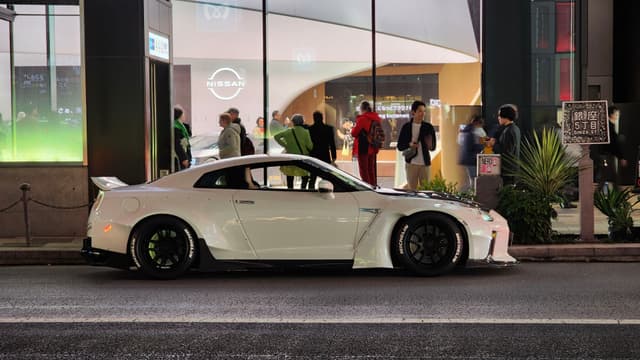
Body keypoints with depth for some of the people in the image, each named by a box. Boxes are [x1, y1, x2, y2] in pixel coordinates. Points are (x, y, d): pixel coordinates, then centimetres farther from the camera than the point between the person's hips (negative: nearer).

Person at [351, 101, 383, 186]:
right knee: (371, 169, 17)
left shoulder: (362, 119, -17)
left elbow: (354, 133, -13)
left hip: (363, 148, -7)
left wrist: (352, 129, 6)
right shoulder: (376, 118, 7)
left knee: (364, 170, -2)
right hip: (372, 148, 7)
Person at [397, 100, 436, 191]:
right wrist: (409, 144, -15)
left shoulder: (428, 127, 2)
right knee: (411, 189, 6)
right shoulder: (406, 127, 3)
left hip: (424, 163, 0)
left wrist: (430, 145, -22)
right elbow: (399, 146, 4)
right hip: (411, 163, 0)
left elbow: (433, 147, 1)